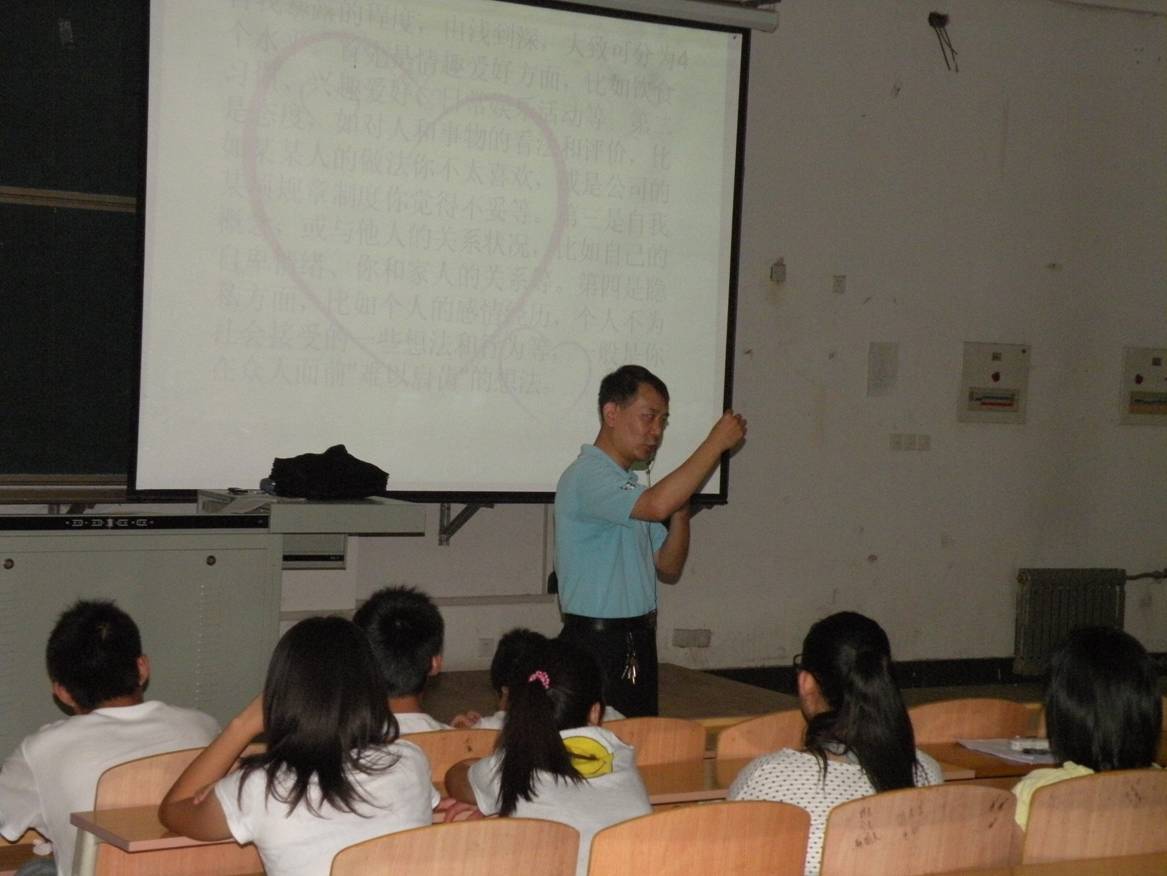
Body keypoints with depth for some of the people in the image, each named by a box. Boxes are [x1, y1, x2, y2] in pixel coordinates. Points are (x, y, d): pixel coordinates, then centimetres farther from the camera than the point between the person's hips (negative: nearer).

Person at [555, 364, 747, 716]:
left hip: (638, 643, 9)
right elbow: (657, 505, -31)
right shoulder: (585, 476, -14)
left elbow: (668, 569, 16)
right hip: (596, 643, -9)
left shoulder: (632, 486, 17)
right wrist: (717, 442, -22)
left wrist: (680, 513, -2)